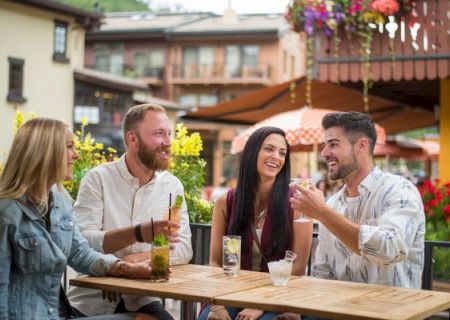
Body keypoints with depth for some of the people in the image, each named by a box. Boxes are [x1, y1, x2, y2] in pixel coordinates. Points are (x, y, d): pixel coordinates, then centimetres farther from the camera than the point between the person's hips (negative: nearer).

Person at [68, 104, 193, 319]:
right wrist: (139, 233, -31)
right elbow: (82, 241, -18)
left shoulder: (172, 186, 3)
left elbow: (184, 249, -2)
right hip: (92, 301, -2)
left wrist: (142, 258, -19)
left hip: (142, 301, 3)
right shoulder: (98, 178, -7)